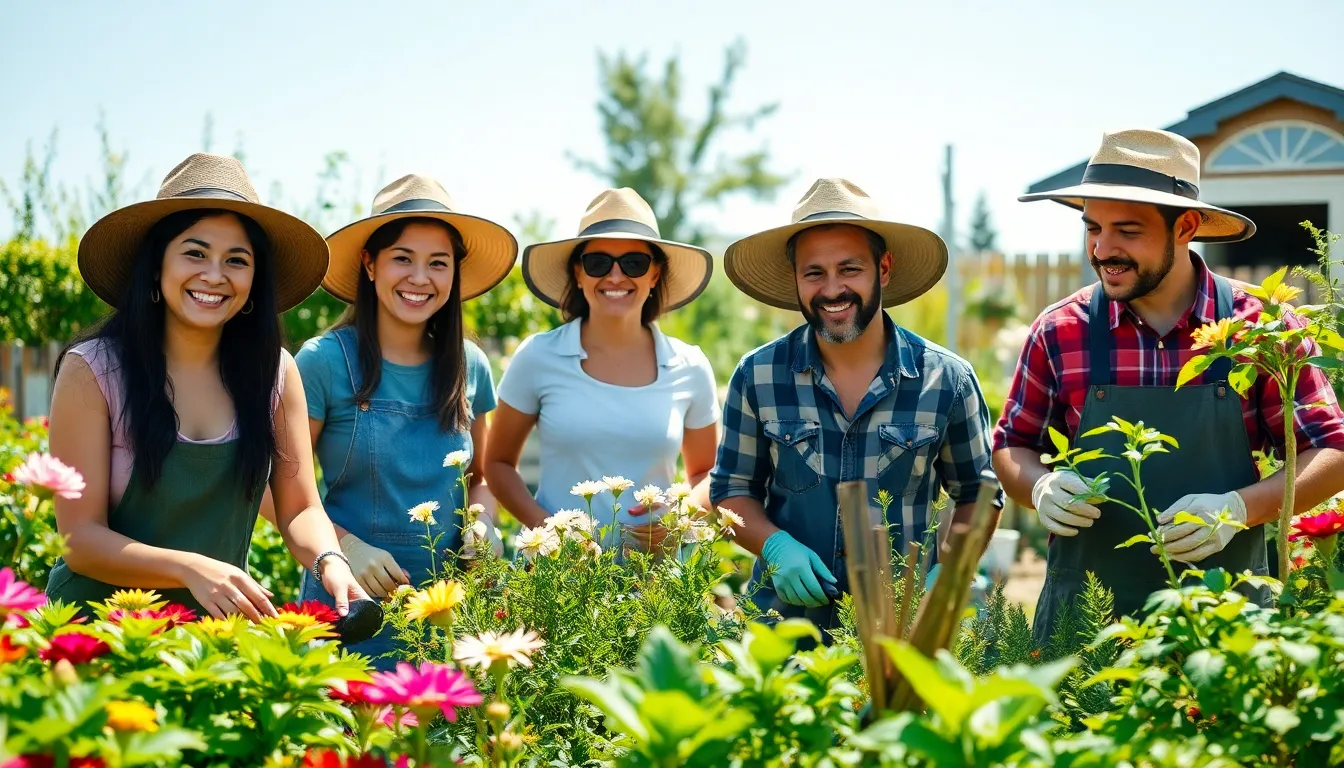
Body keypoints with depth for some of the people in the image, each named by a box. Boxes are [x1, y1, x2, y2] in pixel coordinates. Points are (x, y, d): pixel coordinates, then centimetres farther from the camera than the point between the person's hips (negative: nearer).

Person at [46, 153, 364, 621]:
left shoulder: (275, 372, 2)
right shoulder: (92, 370, -8)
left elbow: (299, 511, 6)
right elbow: (81, 537, -10)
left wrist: (329, 561, -16)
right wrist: (191, 569, -26)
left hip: (221, 628, 3)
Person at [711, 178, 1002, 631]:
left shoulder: (948, 380, 0)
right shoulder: (758, 377, 1)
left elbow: (977, 495, 11)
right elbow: (731, 491, 10)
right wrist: (775, 546, -9)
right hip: (785, 616, 0)